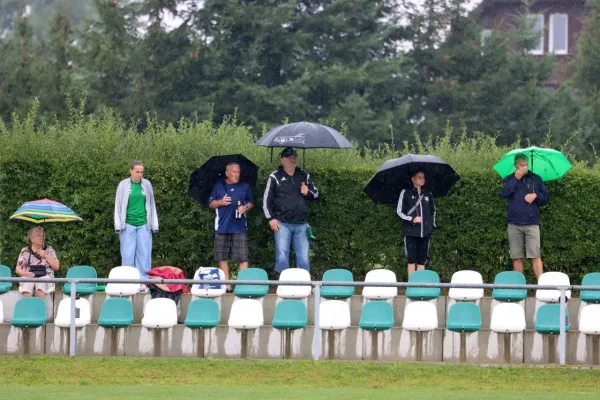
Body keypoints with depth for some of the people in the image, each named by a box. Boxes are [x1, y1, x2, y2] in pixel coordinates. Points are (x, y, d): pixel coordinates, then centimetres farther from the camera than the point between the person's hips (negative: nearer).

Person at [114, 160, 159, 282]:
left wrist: (154, 225, 10)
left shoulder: (147, 185, 10)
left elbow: (151, 205, 15)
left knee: (144, 254, -2)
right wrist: (118, 225, -1)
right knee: (127, 255, -2)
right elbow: (118, 206, 6)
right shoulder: (124, 185, 4)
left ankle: (143, 282, 0)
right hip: (128, 225, -2)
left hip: (144, 225, 2)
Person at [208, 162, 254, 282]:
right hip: (222, 226, 1)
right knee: (222, 257, 4)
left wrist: (246, 207, -6)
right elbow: (211, 204, 11)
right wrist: (220, 202, -9)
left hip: (239, 226, -1)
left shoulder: (245, 187, 8)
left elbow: (251, 203, 16)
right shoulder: (219, 186, 8)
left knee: (243, 258, -8)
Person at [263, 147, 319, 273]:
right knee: (282, 256, -5)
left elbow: (316, 194, 19)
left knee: (304, 257, 4)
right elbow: (267, 199, 1)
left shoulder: (304, 176, 13)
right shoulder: (275, 177, 2)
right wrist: (271, 218, -6)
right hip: (283, 224, -3)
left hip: (301, 224, 3)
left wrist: (308, 192, -3)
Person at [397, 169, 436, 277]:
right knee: (411, 260, -3)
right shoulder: (406, 193, 1)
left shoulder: (428, 194, 12)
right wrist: (412, 219, -12)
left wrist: (432, 223, 11)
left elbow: (433, 211, 24)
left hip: (425, 233, 3)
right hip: (411, 232, -3)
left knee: (422, 261, 4)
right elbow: (399, 211, 2)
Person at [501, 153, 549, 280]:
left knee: (535, 255, -10)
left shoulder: (536, 179, 9)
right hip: (514, 224, 1)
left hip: (532, 223, -1)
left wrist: (535, 195, -8)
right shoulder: (509, 179, 9)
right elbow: (505, 193, -9)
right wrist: (516, 178, -12)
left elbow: (545, 199, 11)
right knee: (516, 257, 3)